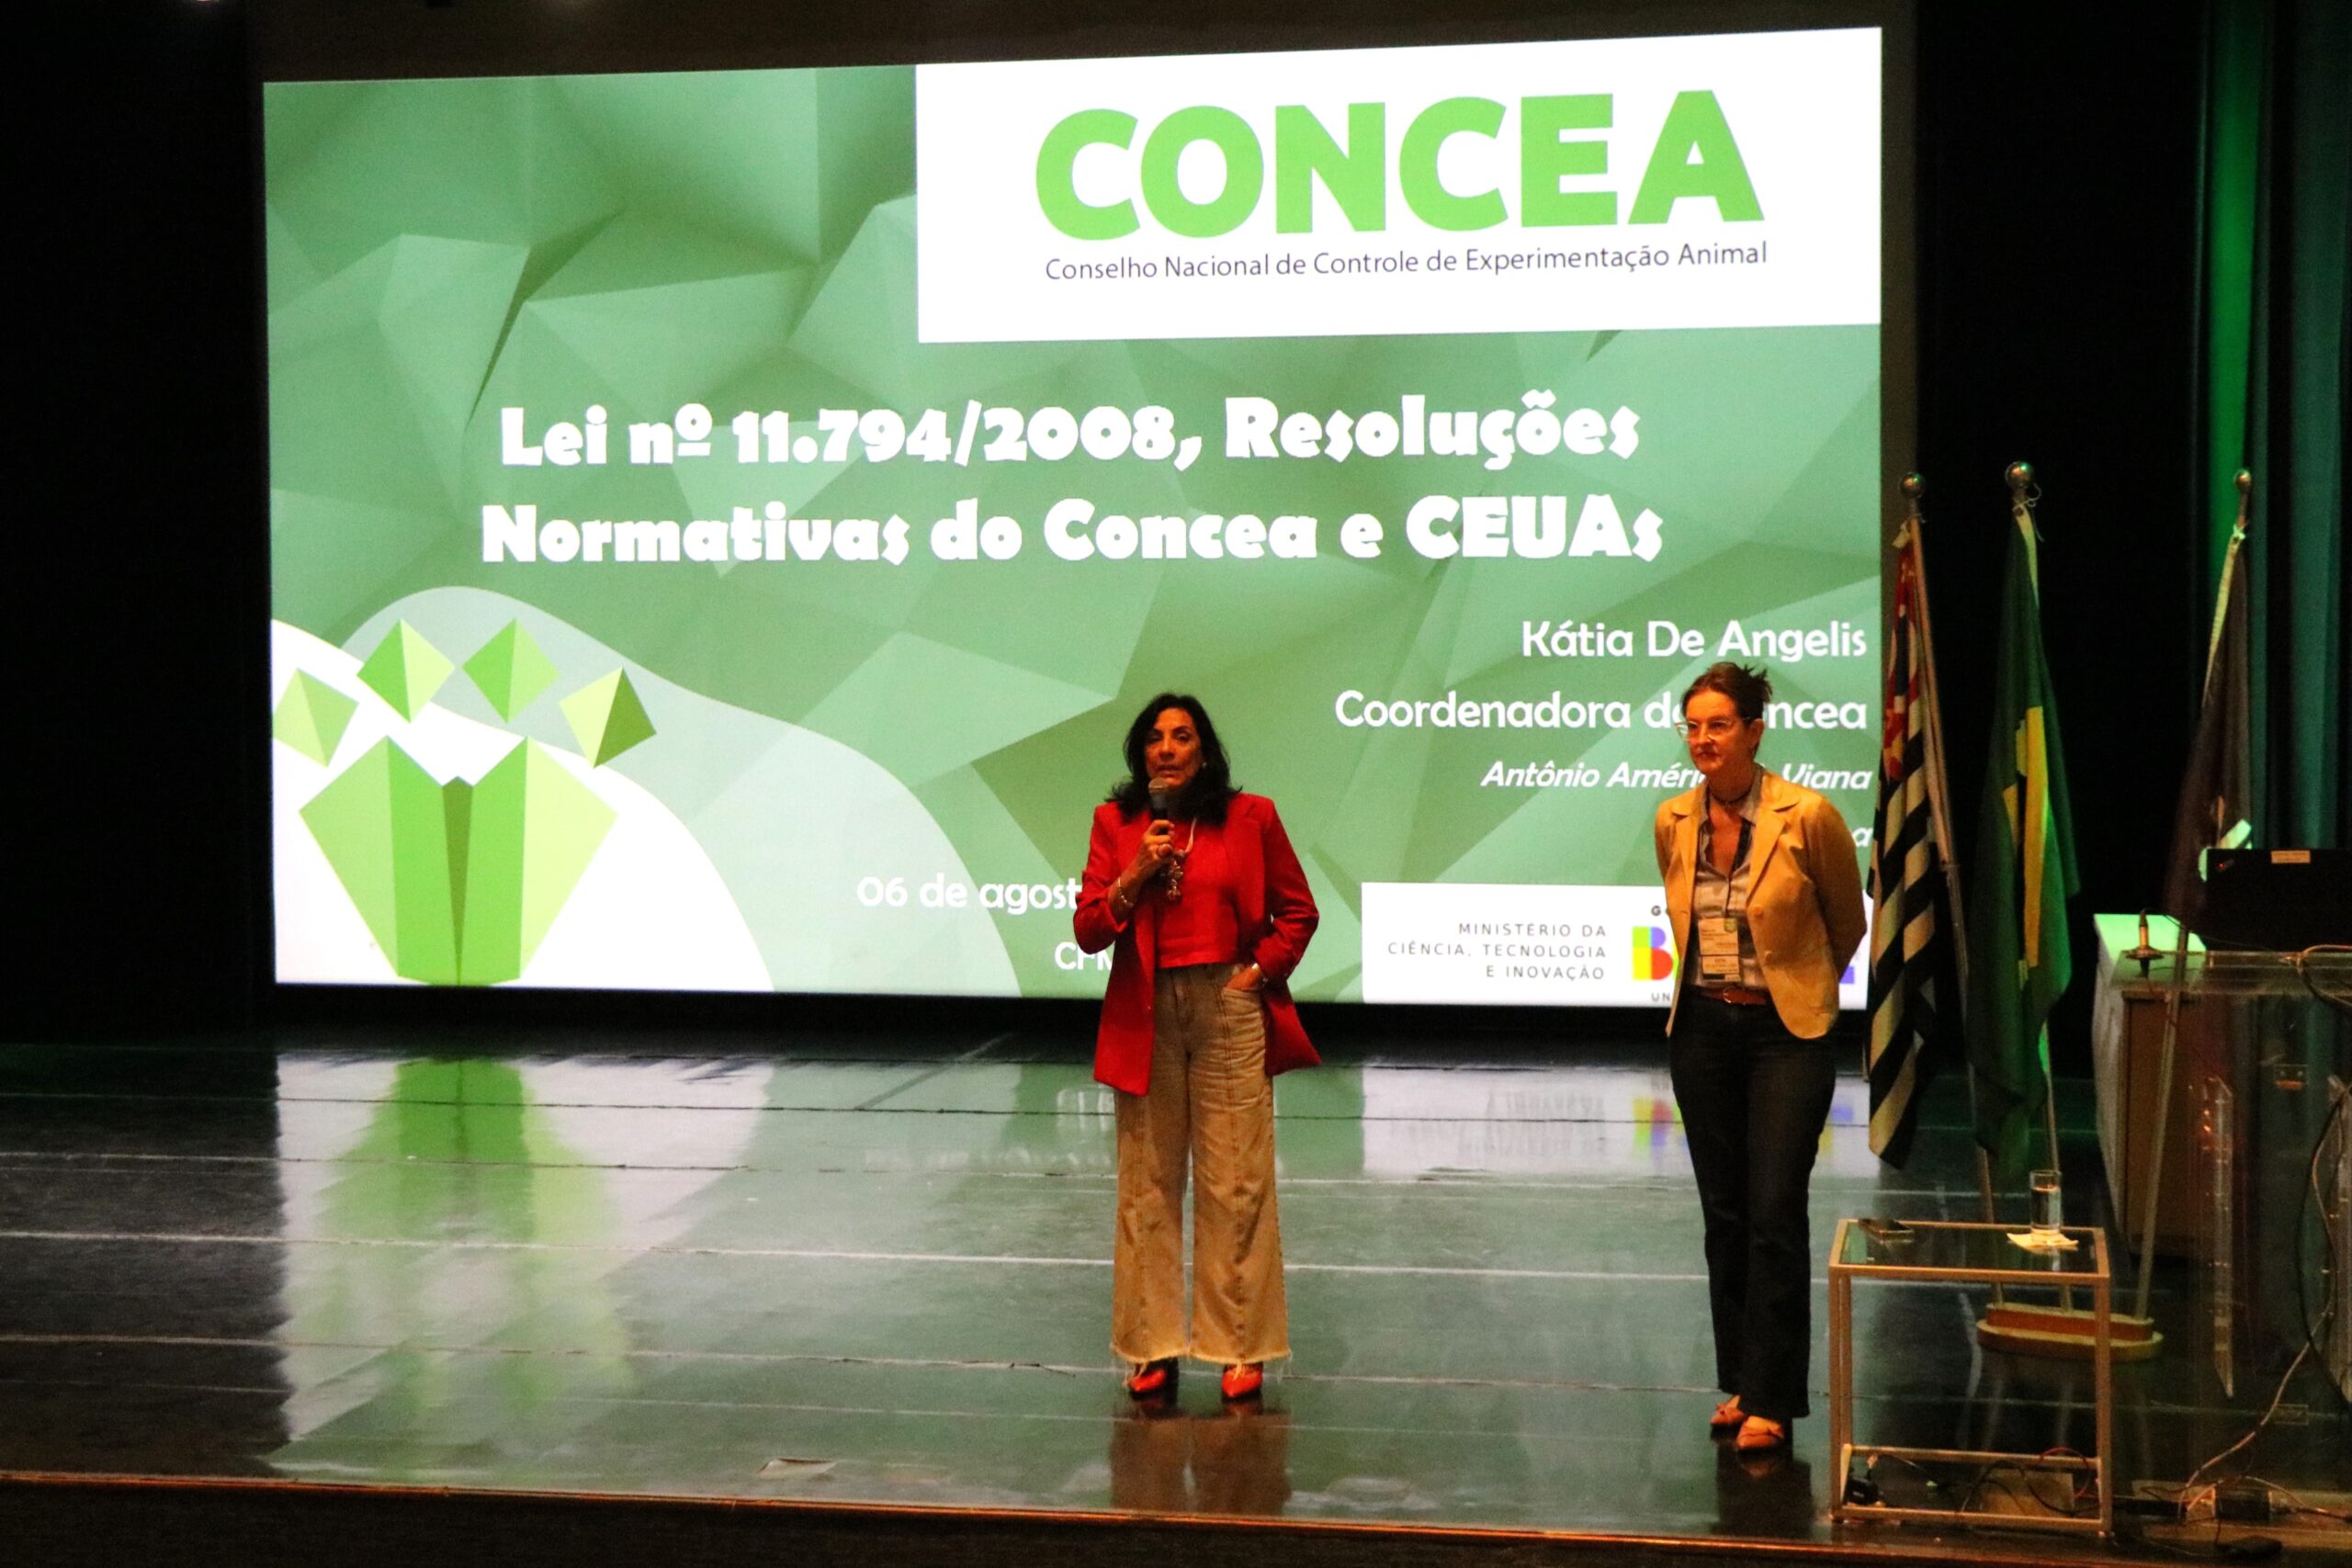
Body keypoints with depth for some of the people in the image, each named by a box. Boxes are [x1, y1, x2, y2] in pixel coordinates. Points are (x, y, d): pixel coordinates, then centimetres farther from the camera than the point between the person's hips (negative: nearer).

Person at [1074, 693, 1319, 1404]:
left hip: (1230, 1011, -1)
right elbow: (1088, 929, 2)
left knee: (1236, 1185, -1)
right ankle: (1153, 1350, 11)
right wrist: (1136, 876, -12)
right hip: (1145, 1017, 1)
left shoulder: (1250, 817, 3)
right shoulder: (1116, 823, 6)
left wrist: (1261, 972, -1)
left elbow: (1297, 910, 10)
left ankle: (1241, 1349, 6)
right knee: (1148, 1186, 4)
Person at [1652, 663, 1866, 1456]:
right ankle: (1738, 1382, 20)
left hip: (1786, 1032, -4)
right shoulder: (1673, 822, 0)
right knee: (1724, 1213, 9)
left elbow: (1847, 923, 3)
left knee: (1775, 1213, -8)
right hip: (1703, 1028, 5)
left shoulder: (1808, 817, -13)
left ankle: (1770, 1400, -2)